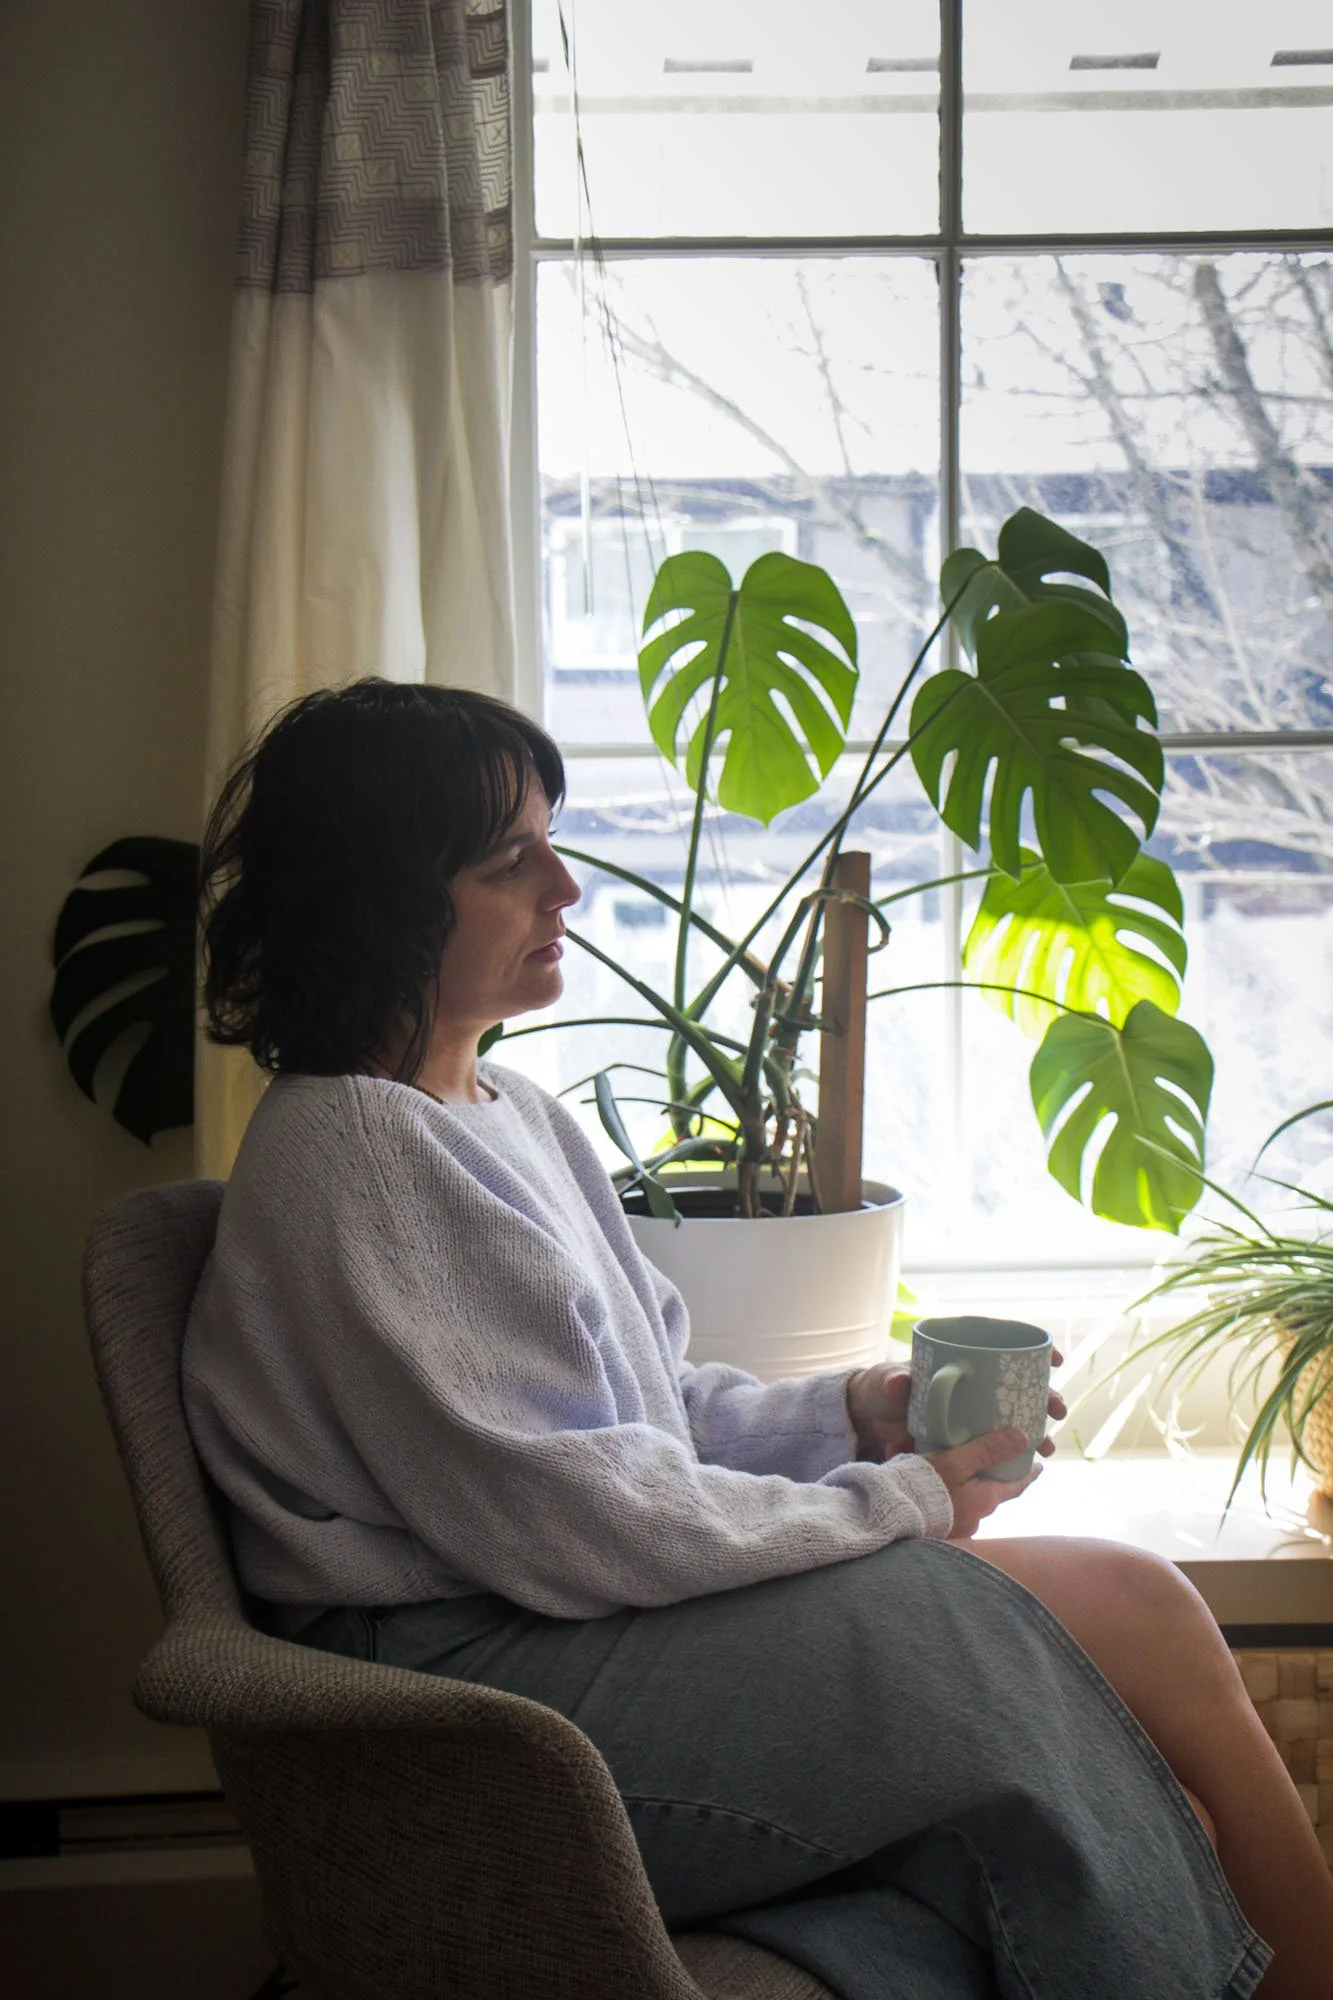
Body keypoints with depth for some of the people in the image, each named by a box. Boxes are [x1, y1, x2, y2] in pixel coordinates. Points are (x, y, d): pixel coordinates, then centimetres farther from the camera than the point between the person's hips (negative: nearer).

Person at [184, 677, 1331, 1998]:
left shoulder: (510, 1112, 16)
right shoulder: (353, 1148, -14)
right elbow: (558, 1517, -18)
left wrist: (854, 1413, 2)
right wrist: (892, 1504, -11)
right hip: (483, 1670, -8)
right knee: (1129, 1616, -14)